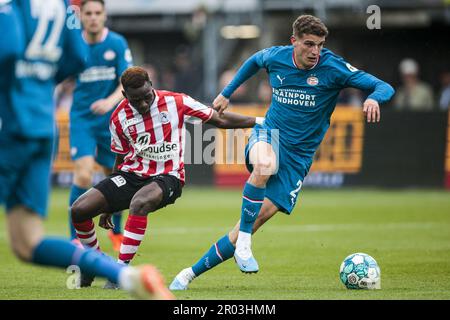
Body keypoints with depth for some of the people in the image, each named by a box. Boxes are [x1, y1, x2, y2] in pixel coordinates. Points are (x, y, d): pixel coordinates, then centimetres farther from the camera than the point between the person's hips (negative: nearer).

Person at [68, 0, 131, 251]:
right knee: (83, 175, -19)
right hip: (82, 119, -1)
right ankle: (76, 238, -12)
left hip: (112, 119, 1)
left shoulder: (117, 44, -6)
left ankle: (116, 231, 37)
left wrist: (110, 101, -29)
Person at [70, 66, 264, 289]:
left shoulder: (175, 102, -8)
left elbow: (220, 120, 1)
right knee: (79, 209, -12)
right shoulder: (119, 117, 0)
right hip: (131, 176, 4)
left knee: (139, 203, -39)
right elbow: (121, 158, 13)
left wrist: (259, 121, -2)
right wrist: (109, 205, 16)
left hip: (166, 176, -4)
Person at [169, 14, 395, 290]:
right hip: (269, 134, 0)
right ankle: (243, 245, -28)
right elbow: (254, 61, 22)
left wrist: (374, 98, -36)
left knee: (257, 219, -7)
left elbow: (384, 87, -14)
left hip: (299, 155, 0)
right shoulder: (275, 57, -4)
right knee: (264, 165, -40)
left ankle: (192, 273, 7)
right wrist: (227, 93, 26)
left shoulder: (333, 67, -12)